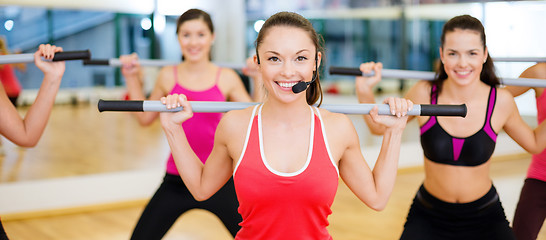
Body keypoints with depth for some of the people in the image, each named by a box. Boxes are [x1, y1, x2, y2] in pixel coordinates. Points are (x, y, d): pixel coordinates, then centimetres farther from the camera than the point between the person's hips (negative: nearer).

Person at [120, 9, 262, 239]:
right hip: (176, 182, 1)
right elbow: (145, 117, 14)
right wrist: (132, 79, 10)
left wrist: (259, 80, -4)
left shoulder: (227, 78, -1)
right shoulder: (168, 76, 2)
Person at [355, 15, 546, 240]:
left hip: (484, 219, 1)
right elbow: (379, 127, 3)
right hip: (428, 217, 0)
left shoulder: (500, 101, -10)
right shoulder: (424, 94, -11)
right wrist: (364, 91, -12)